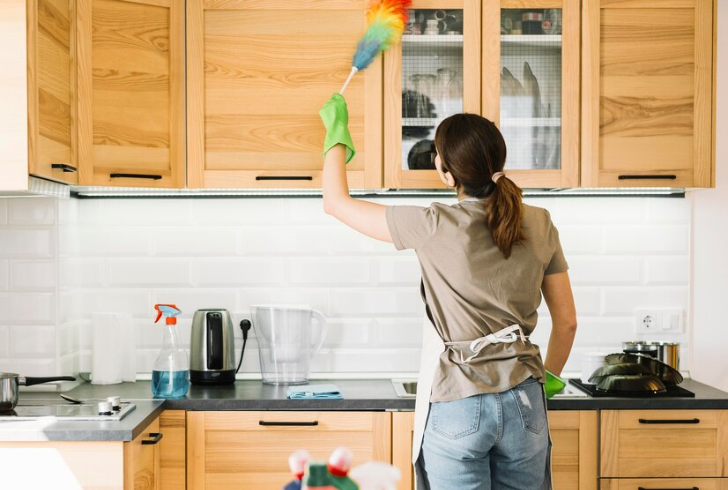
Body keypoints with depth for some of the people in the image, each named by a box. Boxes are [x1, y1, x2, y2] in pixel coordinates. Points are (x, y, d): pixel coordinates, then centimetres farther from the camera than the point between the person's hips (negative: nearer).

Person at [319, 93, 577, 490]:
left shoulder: (435, 227, -14)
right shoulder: (539, 225, -2)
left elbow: (336, 202, -2)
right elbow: (566, 321, 7)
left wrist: (336, 131, 11)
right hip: (523, 405, 4)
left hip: (456, 407, -4)